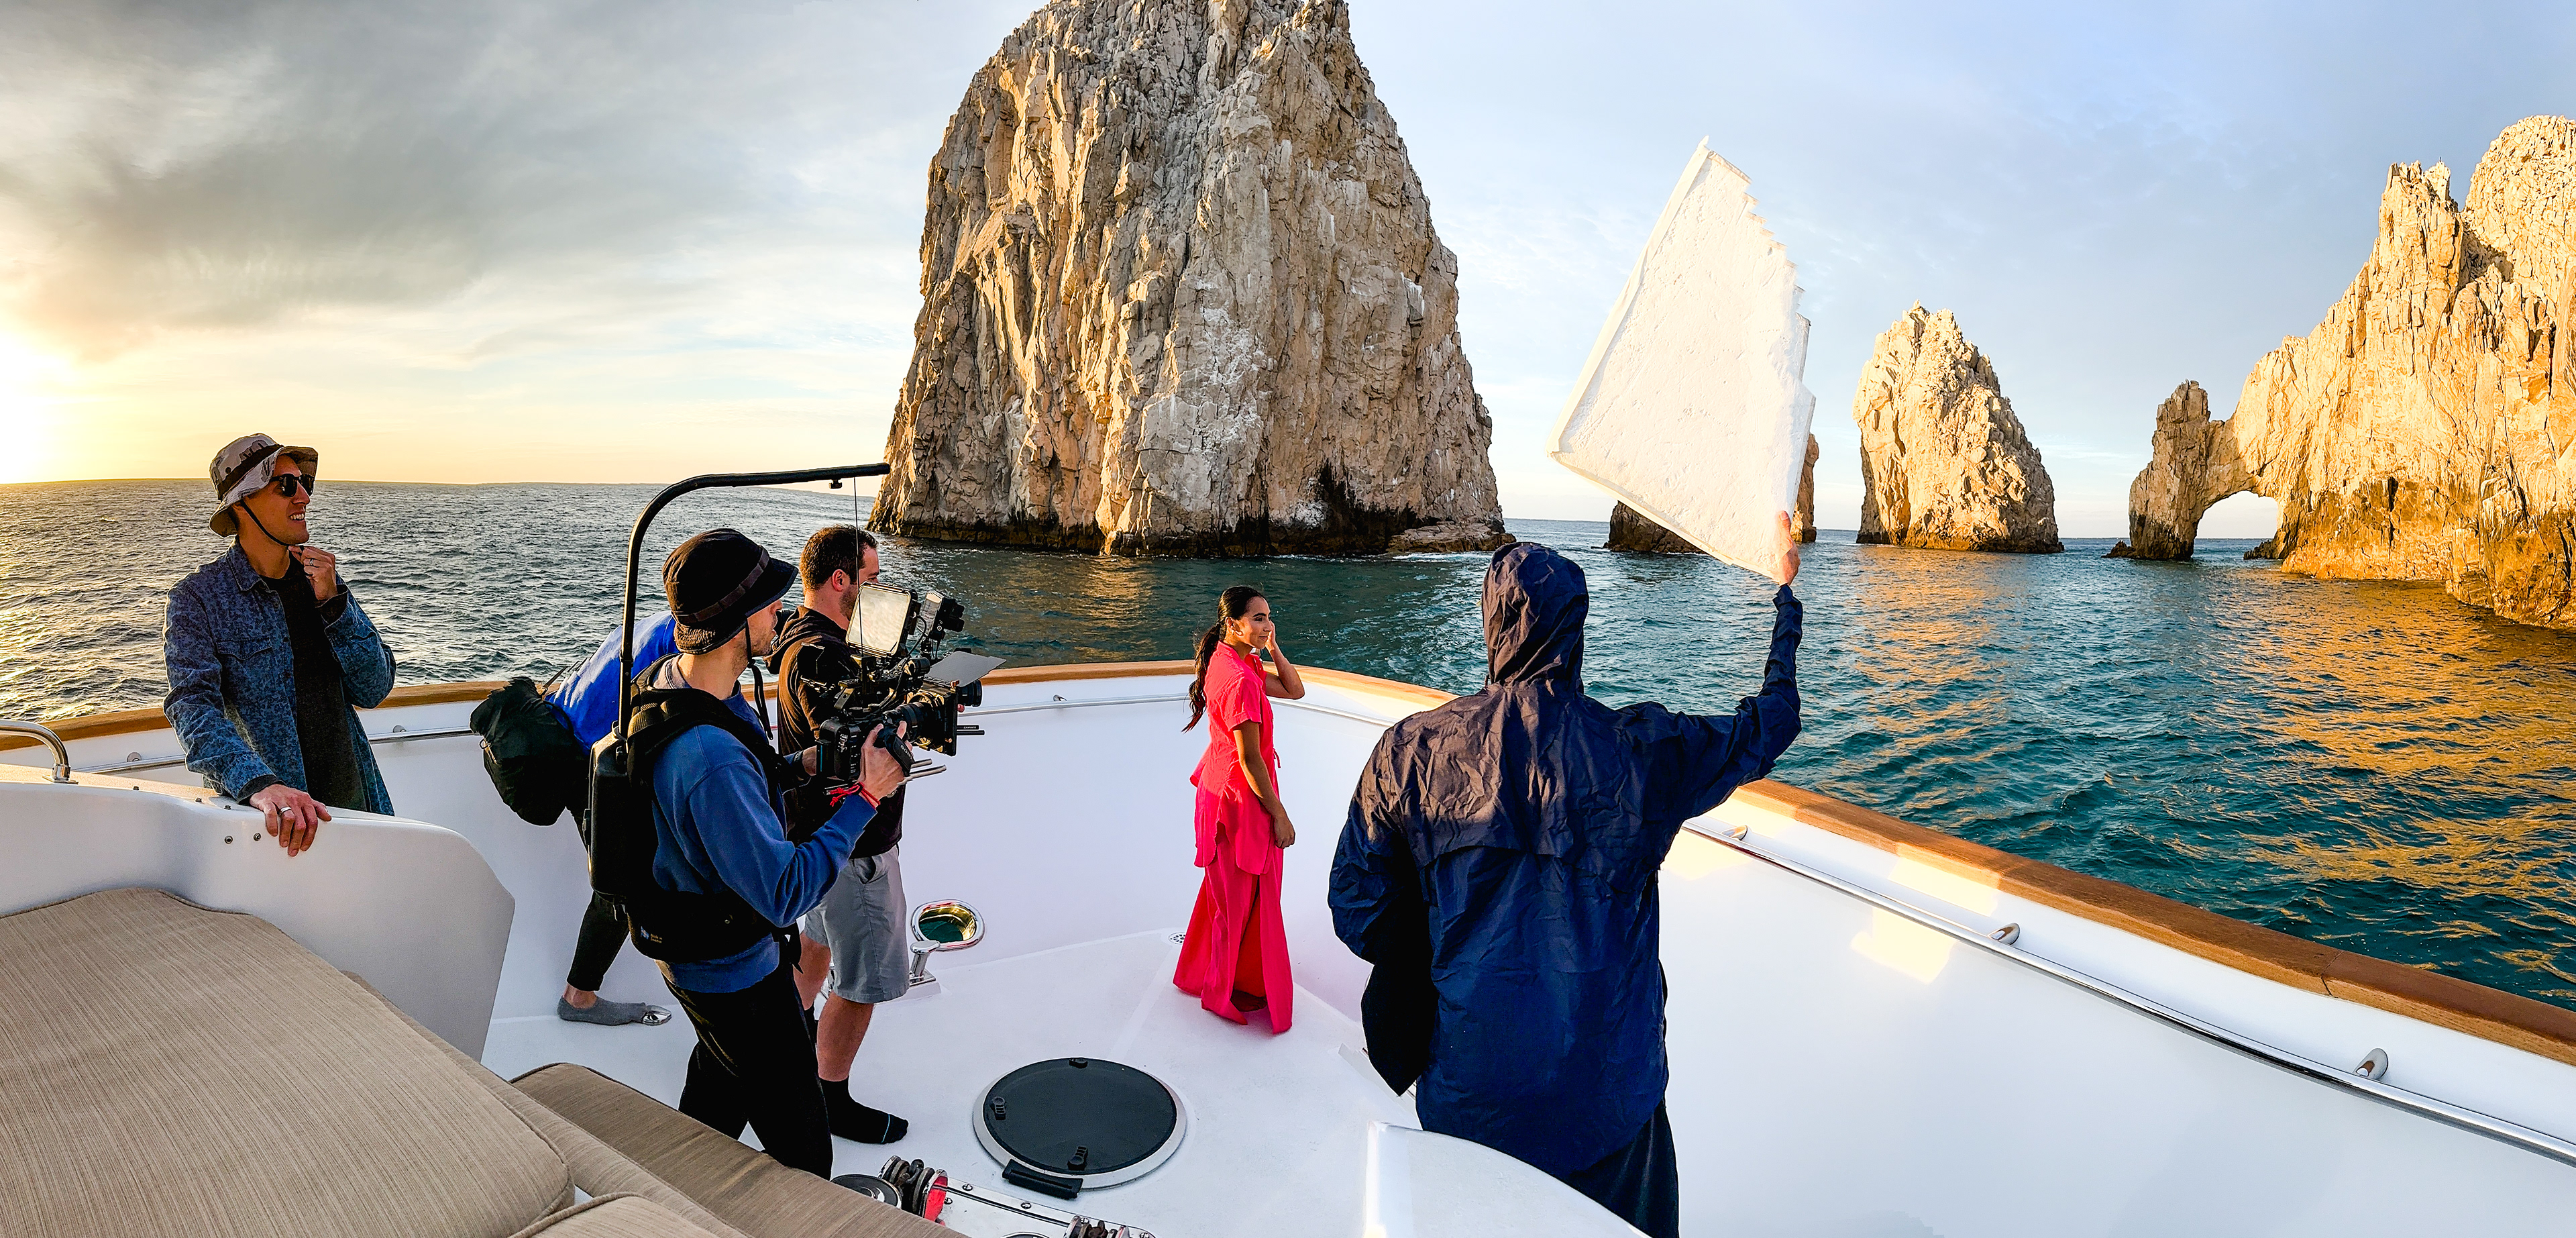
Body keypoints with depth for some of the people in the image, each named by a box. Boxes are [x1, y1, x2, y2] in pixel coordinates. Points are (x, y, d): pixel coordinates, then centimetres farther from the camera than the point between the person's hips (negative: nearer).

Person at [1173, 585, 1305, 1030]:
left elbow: (1294, 690, 8)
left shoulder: (1232, 661, 3)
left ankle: (1205, 972, 44)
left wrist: (1272, 648, -5)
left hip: (1221, 786, 10)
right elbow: (1251, 759, -25)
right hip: (1242, 797, -10)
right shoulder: (1240, 680, -28)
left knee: (1228, 889, 26)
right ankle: (1234, 989, 27)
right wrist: (1279, 815, -17)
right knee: (1243, 897, 8)